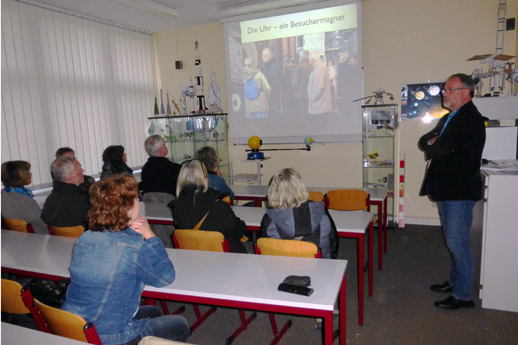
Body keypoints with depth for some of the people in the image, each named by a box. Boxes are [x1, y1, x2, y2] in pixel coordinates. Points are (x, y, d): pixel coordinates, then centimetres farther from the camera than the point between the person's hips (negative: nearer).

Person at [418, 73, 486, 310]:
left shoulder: (471, 119, -16)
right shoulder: (448, 118, 16)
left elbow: (442, 148, -24)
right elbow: (424, 141, 12)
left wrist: (432, 144, -3)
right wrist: (434, 143, -8)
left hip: (460, 191, -10)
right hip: (446, 189, 10)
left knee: (457, 243, -3)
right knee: (452, 241, 19)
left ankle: (462, 295, 11)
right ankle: (456, 282, 34)